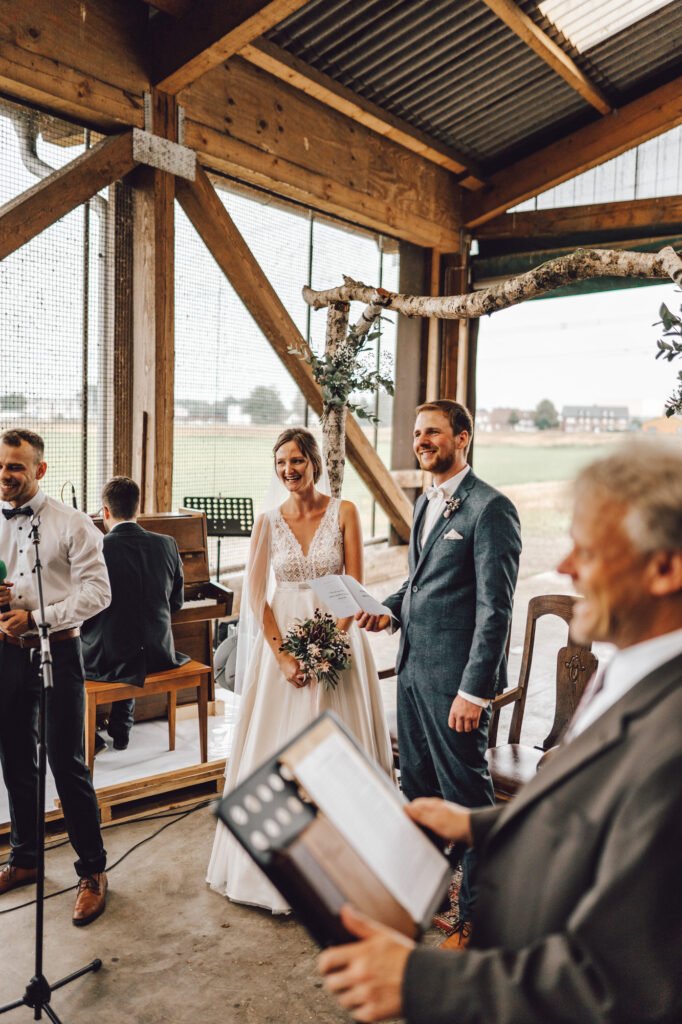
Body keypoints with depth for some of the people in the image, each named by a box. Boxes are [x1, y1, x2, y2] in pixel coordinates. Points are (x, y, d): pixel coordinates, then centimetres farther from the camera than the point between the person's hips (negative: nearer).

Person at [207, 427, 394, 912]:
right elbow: (255, 594, -1)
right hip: (281, 640, 2)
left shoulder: (344, 512, -4)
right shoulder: (269, 521, 1)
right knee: (279, 744, 7)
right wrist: (283, 653, -11)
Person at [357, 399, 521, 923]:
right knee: (417, 786, 20)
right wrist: (391, 609, 3)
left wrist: (474, 690, -19)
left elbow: (495, 608, -18)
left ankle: (480, 914, 25)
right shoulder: (426, 502, 13)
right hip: (413, 667, 9)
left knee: (466, 796, 6)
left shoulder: (490, 508, -15)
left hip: (455, 678, -9)